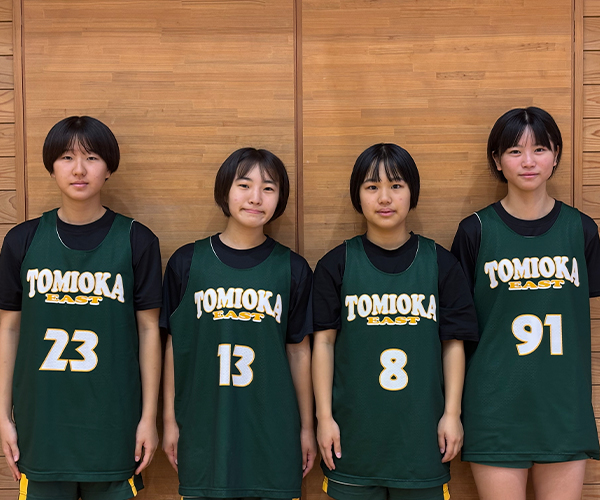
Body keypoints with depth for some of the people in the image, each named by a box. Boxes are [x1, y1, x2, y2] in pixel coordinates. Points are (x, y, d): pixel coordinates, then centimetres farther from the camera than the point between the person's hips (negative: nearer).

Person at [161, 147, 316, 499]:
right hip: (204, 433, 0)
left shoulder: (292, 269, 3)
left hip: (273, 433, 0)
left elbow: (299, 351, 6)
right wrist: (170, 420, 5)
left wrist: (307, 428, 8)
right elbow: (174, 346, 5)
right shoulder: (187, 262, 2)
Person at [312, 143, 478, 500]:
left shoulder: (441, 263, 3)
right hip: (354, 429, 0)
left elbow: (453, 344, 4)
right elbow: (324, 341, 2)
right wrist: (324, 416, -1)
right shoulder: (337, 264, 1)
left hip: (421, 430, 1)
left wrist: (452, 413, 0)